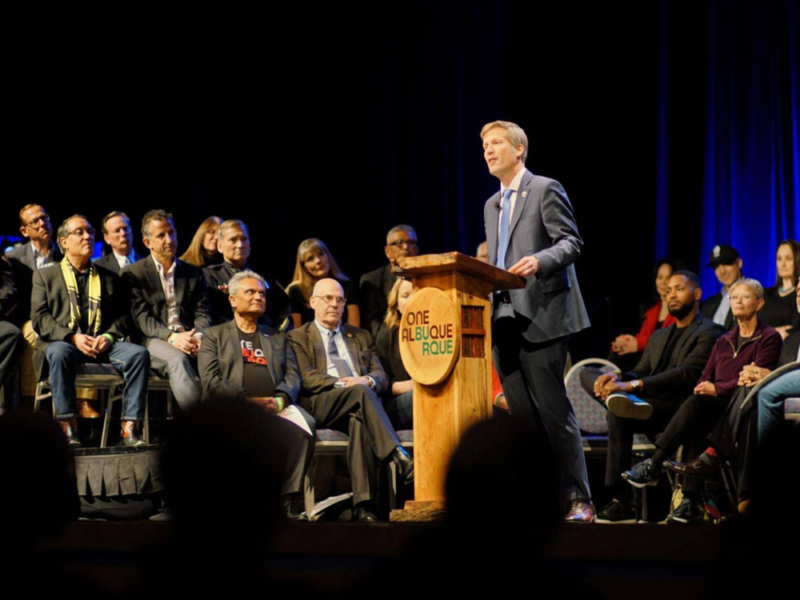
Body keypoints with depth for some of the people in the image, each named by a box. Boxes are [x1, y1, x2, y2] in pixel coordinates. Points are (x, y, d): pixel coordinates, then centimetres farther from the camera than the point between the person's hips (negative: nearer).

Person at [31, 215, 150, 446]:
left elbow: (122, 315, 15)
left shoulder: (109, 278, 24)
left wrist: (109, 336, -8)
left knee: (139, 353, -26)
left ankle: (129, 429, -29)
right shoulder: (45, 276, 16)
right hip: (63, 342, -3)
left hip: (103, 345, 3)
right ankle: (68, 429, -36)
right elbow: (40, 317, 2)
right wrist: (73, 337, -14)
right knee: (59, 353, -39)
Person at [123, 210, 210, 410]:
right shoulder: (134, 273, 11)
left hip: (188, 340, 3)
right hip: (154, 341, -3)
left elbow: (202, 314, 14)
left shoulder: (193, 273, 22)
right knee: (177, 358, -37)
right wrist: (171, 337, -18)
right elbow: (141, 318, 0)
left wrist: (199, 336, -11)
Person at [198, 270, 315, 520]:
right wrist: (248, 400, -10)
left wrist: (280, 401, -7)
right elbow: (210, 382, 4)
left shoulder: (278, 338, 31)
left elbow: (293, 377, 16)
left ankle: (290, 500, -30)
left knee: (305, 425, -32)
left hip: (277, 406, 3)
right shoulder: (215, 335, 20)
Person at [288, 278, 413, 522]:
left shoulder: (361, 337, 30)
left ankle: (363, 506, -48)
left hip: (358, 405, 3)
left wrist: (368, 380, -8)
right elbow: (306, 378, 1)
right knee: (361, 392, -36)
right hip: (320, 406, -3)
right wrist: (342, 384, -15)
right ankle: (400, 459, -49)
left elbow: (381, 376, 18)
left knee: (359, 420, -37)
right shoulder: (299, 337, 18)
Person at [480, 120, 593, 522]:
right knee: (521, 416, 6)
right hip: (505, 321, 7)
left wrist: (540, 261, -26)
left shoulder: (545, 190, 0)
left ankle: (579, 500, -4)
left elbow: (571, 242, -8)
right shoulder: (492, 205, 22)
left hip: (540, 317, -7)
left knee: (553, 411, -9)